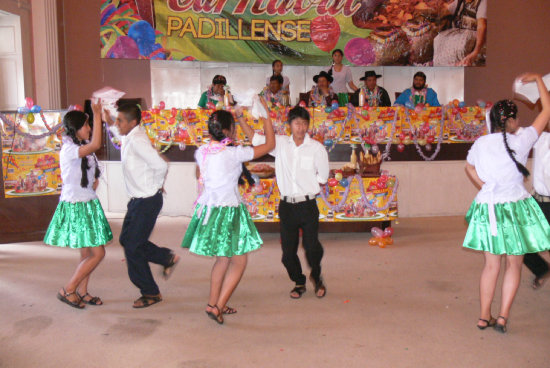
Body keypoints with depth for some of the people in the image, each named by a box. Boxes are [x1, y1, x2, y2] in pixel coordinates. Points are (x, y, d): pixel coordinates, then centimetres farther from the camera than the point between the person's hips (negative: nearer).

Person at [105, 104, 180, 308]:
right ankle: (167, 258, 32)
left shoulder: (137, 140, -22)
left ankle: (151, 293, 13)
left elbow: (161, 165, -28)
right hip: (138, 200, 10)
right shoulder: (130, 138, 8)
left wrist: (157, 184, -11)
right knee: (126, 239, 18)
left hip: (147, 201, -10)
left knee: (132, 246, -2)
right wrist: (109, 123, 27)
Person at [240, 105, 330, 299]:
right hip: (286, 205, 2)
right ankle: (299, 282, 32)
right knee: (288, 250, 7)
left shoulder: (317, 148, -2)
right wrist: (240, 117, -2)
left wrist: (307, 187, 2)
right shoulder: (280, 143, 4)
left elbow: (323, 177, 4)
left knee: (311, 246, -7)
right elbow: (254, 138, 7)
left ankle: (316, 276, 25)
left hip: (307, 205, -2)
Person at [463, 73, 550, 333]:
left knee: (491, 264, 13)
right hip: (514, 207, -4)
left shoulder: (480, 144, 0)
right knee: (514, 265, 10)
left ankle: (485, 317, 19)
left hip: (487, 207, 4)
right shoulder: (520, 142, -11)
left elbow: (469, 168, 18)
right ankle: (503, 317, 9)